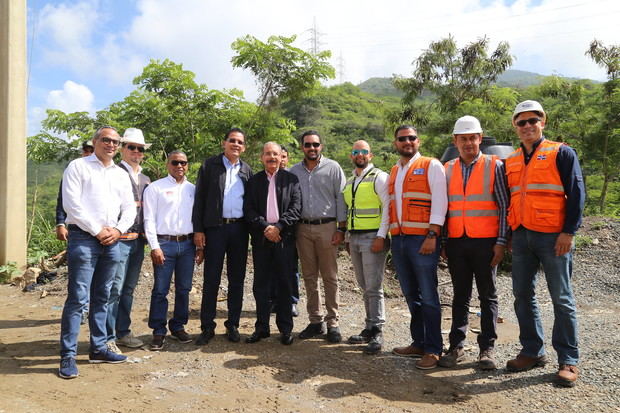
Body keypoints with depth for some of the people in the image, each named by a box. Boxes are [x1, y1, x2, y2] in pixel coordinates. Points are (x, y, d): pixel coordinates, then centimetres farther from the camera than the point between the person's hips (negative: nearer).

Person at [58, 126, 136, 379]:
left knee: (102, 298, 12)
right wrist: (97, 231, -11)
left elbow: (130, 208, 13)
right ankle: (68, 355, 1)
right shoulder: (78, 167, 1)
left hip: (111, 241, 6)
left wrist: (118, 230, -5)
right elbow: (71, 204, -9)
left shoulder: (121, 175, 16)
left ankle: (98, 348, 21)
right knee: (77, 298, -7)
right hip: (83, 238, -5)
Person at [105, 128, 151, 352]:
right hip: (119, 239, -7)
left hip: (138, 241, 7)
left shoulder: (145, 179, 18)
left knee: (128, 289, 14)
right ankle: (108, 338, 4)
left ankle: (123, 332, 25)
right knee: (114, 289, -5)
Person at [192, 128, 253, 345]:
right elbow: (200, 198, 0)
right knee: (211, 279, 2)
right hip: (215, 227, -3)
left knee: (237, 279, 8)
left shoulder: (246, 170, 11)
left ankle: (233, 325, 20)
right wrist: (198, 229, -7)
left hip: (239, 228, 3)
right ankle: (207, 327, 12)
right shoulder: (210, 165, 3)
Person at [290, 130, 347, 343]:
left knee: (330, 277, 0)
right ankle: (315, 321, 19)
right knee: (309, 277, 9)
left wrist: (341, 228, -7)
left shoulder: (333, 167, 1)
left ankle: (333, 323, 8)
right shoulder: (294, 171, 11)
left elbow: (341, 198, -1)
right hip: (303, 228, 4)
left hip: (326, 227, -3)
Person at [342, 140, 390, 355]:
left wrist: (381, 236, -17)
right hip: (354, 238, 7)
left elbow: (388, 207, -11)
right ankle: (369, 329, 20)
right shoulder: (349, 182, 18)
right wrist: (348, 238, 16)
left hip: (372, 237, -7)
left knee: (373, 288, -7)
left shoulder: (379, 177, -4)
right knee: (365, 288, 11)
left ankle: (377, 334, 1)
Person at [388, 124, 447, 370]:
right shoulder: (394, 172, 19)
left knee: (428, 296, -3)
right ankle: (418, 343, 23)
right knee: (411, 296, 13)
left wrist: (432, 236, -17)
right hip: (398, 240, 7)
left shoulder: (431, 166, 0)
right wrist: (390, 237, 13)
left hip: (422, 239, -6)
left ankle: (433, 350, 7)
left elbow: (439, 202, -9)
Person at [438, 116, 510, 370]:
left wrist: (501, 242, -8)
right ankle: (456, 346, 16)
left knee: (487, 296, 6)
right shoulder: (448, 170, 11)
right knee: (460, 295, 9)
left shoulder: (494, 166, 2)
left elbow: (504, 206, -1)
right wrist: (442, 242, 7)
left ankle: (487, 348, 14)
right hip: (456, 242, 3)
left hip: (485, 242, -3)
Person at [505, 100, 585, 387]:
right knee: (522, 296, 8)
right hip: (521, 236, 5)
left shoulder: (561, 153, 0)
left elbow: (576, 193, -6)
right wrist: (509, 234, 13)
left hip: (553, 236, -5)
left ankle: (568, 361, 11)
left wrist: (569, 232, -13)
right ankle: (532, 352, 21)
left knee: (561, 299, 1)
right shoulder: (511, 161, 14)